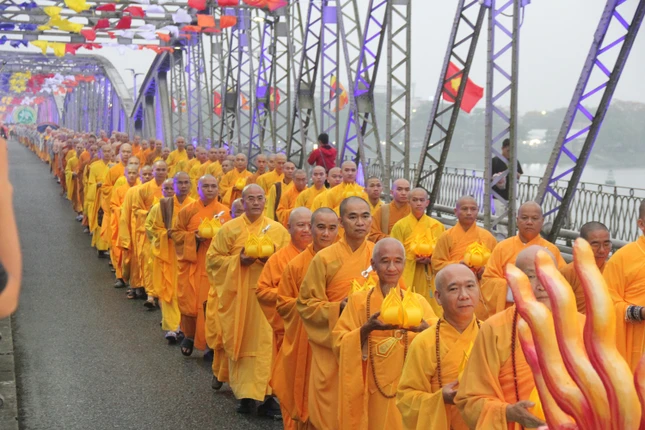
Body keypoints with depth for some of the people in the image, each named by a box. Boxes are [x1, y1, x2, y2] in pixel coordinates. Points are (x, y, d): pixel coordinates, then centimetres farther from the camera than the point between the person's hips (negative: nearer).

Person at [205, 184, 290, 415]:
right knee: (241, 342, 4)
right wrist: (238, 260, -13)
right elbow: (214, 258, 3)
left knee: (266, 342, -6)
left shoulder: (278, 229, 5)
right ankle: (244, 392, 14)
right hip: (238, 294, 1)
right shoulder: (229, 229, 4)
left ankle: (265, 391, -1)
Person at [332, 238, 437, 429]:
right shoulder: (358, 301, 0)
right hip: (372, 392, -1)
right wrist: (367, 329, -23)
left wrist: (424, 328, -31)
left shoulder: (417, 301, 3)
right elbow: (339, 343, -7)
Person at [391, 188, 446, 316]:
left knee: (432, 310, -1)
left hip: (430, 279, 2)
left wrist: (432, 259, -10)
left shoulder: (437, 226, 8)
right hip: (408, 277, -2)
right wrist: (413, 260, -13)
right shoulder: (400, 226, 1)